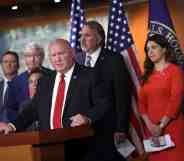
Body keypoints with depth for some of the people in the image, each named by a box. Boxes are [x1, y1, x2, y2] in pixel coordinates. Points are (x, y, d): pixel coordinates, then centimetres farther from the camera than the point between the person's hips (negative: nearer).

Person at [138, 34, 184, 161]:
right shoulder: (148, 74, 14)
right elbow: (142, 102, 8)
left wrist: (161, 126, -15)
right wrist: (149, 125, -7)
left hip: (171, 127, -5)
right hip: (151, 129, 5)